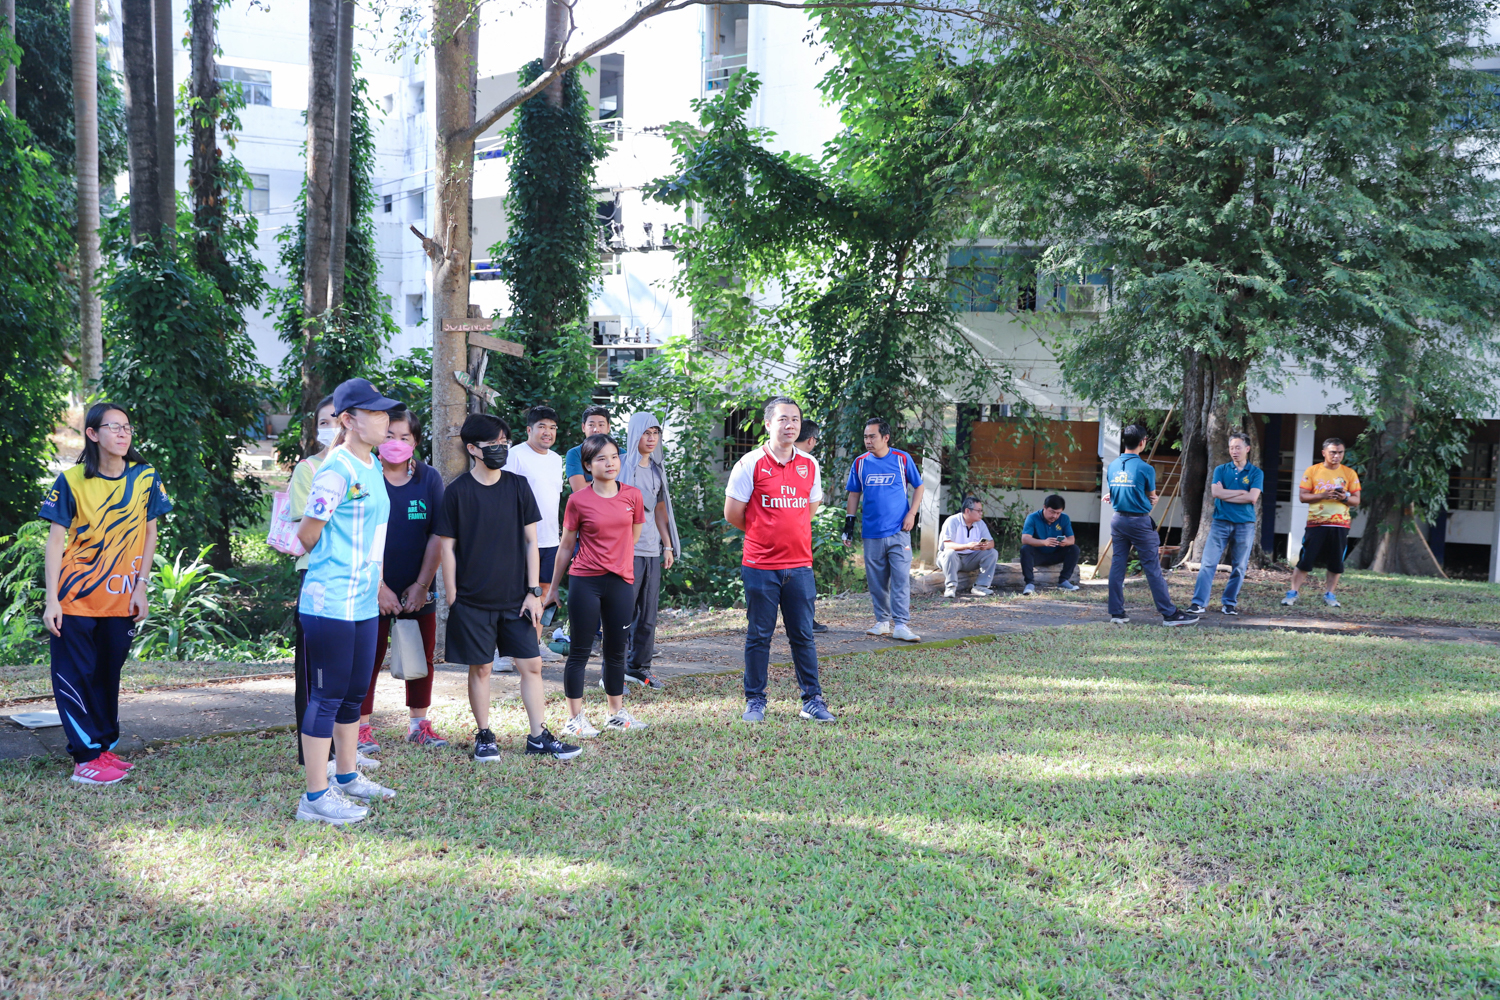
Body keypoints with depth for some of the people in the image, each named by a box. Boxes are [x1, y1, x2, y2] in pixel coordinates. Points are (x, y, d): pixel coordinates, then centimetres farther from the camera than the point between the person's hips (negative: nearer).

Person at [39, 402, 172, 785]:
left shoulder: (145, 477, -1)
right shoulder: (72, 481, -8)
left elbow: (149, 533, 6)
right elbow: (55, 541, -7)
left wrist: (141, 587, 0)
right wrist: (52, 600, -12)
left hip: (122, 599, 3)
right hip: (76, 597, -3)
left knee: (108, 674, 12)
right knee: (75, 675, -2)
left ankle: (105, 748, 23)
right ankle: (86, 758, 4)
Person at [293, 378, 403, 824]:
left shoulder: (373, 466, 12)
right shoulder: (337, 471, -16)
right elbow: (307, 533, -10)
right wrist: (336, 569, 8)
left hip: (363, 603, 9)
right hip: (331, 603, -9)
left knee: (354, 693, 18)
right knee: (328, 696, -3)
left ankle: (347, 777, 32)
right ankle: (316, 797, 4)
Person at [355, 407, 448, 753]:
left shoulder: (429, 478, 2)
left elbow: (437, 536, 1)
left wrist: (422, 586, -5)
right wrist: (379, 588, -13)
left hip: (418, 590, 3)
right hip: (373, 588, -3)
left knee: (422, 657, 8)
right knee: (370, 658, 0)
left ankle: (418, 724, 20)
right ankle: (362, 728, 9)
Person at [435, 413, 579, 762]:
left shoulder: (518, 487, 3)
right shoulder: (457, 492, -4)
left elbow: (531, 542, 6)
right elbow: (447, 548, -1)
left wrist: (533, 592, 1)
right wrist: (452, 598, -5)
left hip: (516, 598, 3)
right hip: (473, 601, -2)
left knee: (531, 664, 2)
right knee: (480, 668, 5)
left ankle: (538, 736, 11)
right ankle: (484, 736, 18)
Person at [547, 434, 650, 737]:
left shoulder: (632, 496, 3)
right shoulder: (578, 501, -4)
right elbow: (566, 547, 4)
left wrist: (609, 556, 10)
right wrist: (553, 588, 9)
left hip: (621, 582, 3)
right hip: (585, 582, -3)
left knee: (616, 651, 13)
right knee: (580, 652, 2)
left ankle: (616, 714, 26)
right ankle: (575, 718, 10)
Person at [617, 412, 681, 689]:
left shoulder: (657, 468, 15)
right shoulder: (623, 467, -5)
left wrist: (668, 545, 16)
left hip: (652, 550, 6)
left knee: (648, 613, 8)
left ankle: (639, 667, 18)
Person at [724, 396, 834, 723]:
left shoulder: (809, 465, 7)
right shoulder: (750, 464, -6)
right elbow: (732, 514, -2)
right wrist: (763, 534, 10)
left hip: (800, 565, 3)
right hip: (760, 567, -3)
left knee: (803, 635, 7)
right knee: (759, 636, 4)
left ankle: (812, 700, 15)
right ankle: (755, 701, 14)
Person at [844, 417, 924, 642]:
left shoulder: (902, 459, 0)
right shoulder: (860, 463, 6)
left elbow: (918, 486, 9)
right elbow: (854, 494, 14)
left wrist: (912, 514, -2)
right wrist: (849, 522, 8)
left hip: (899, 531, -2)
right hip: (871, 532, 2)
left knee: (901, 578, -8)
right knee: (876, 581, 7)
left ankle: (901, 625, -8)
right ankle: (883, 621, 18)